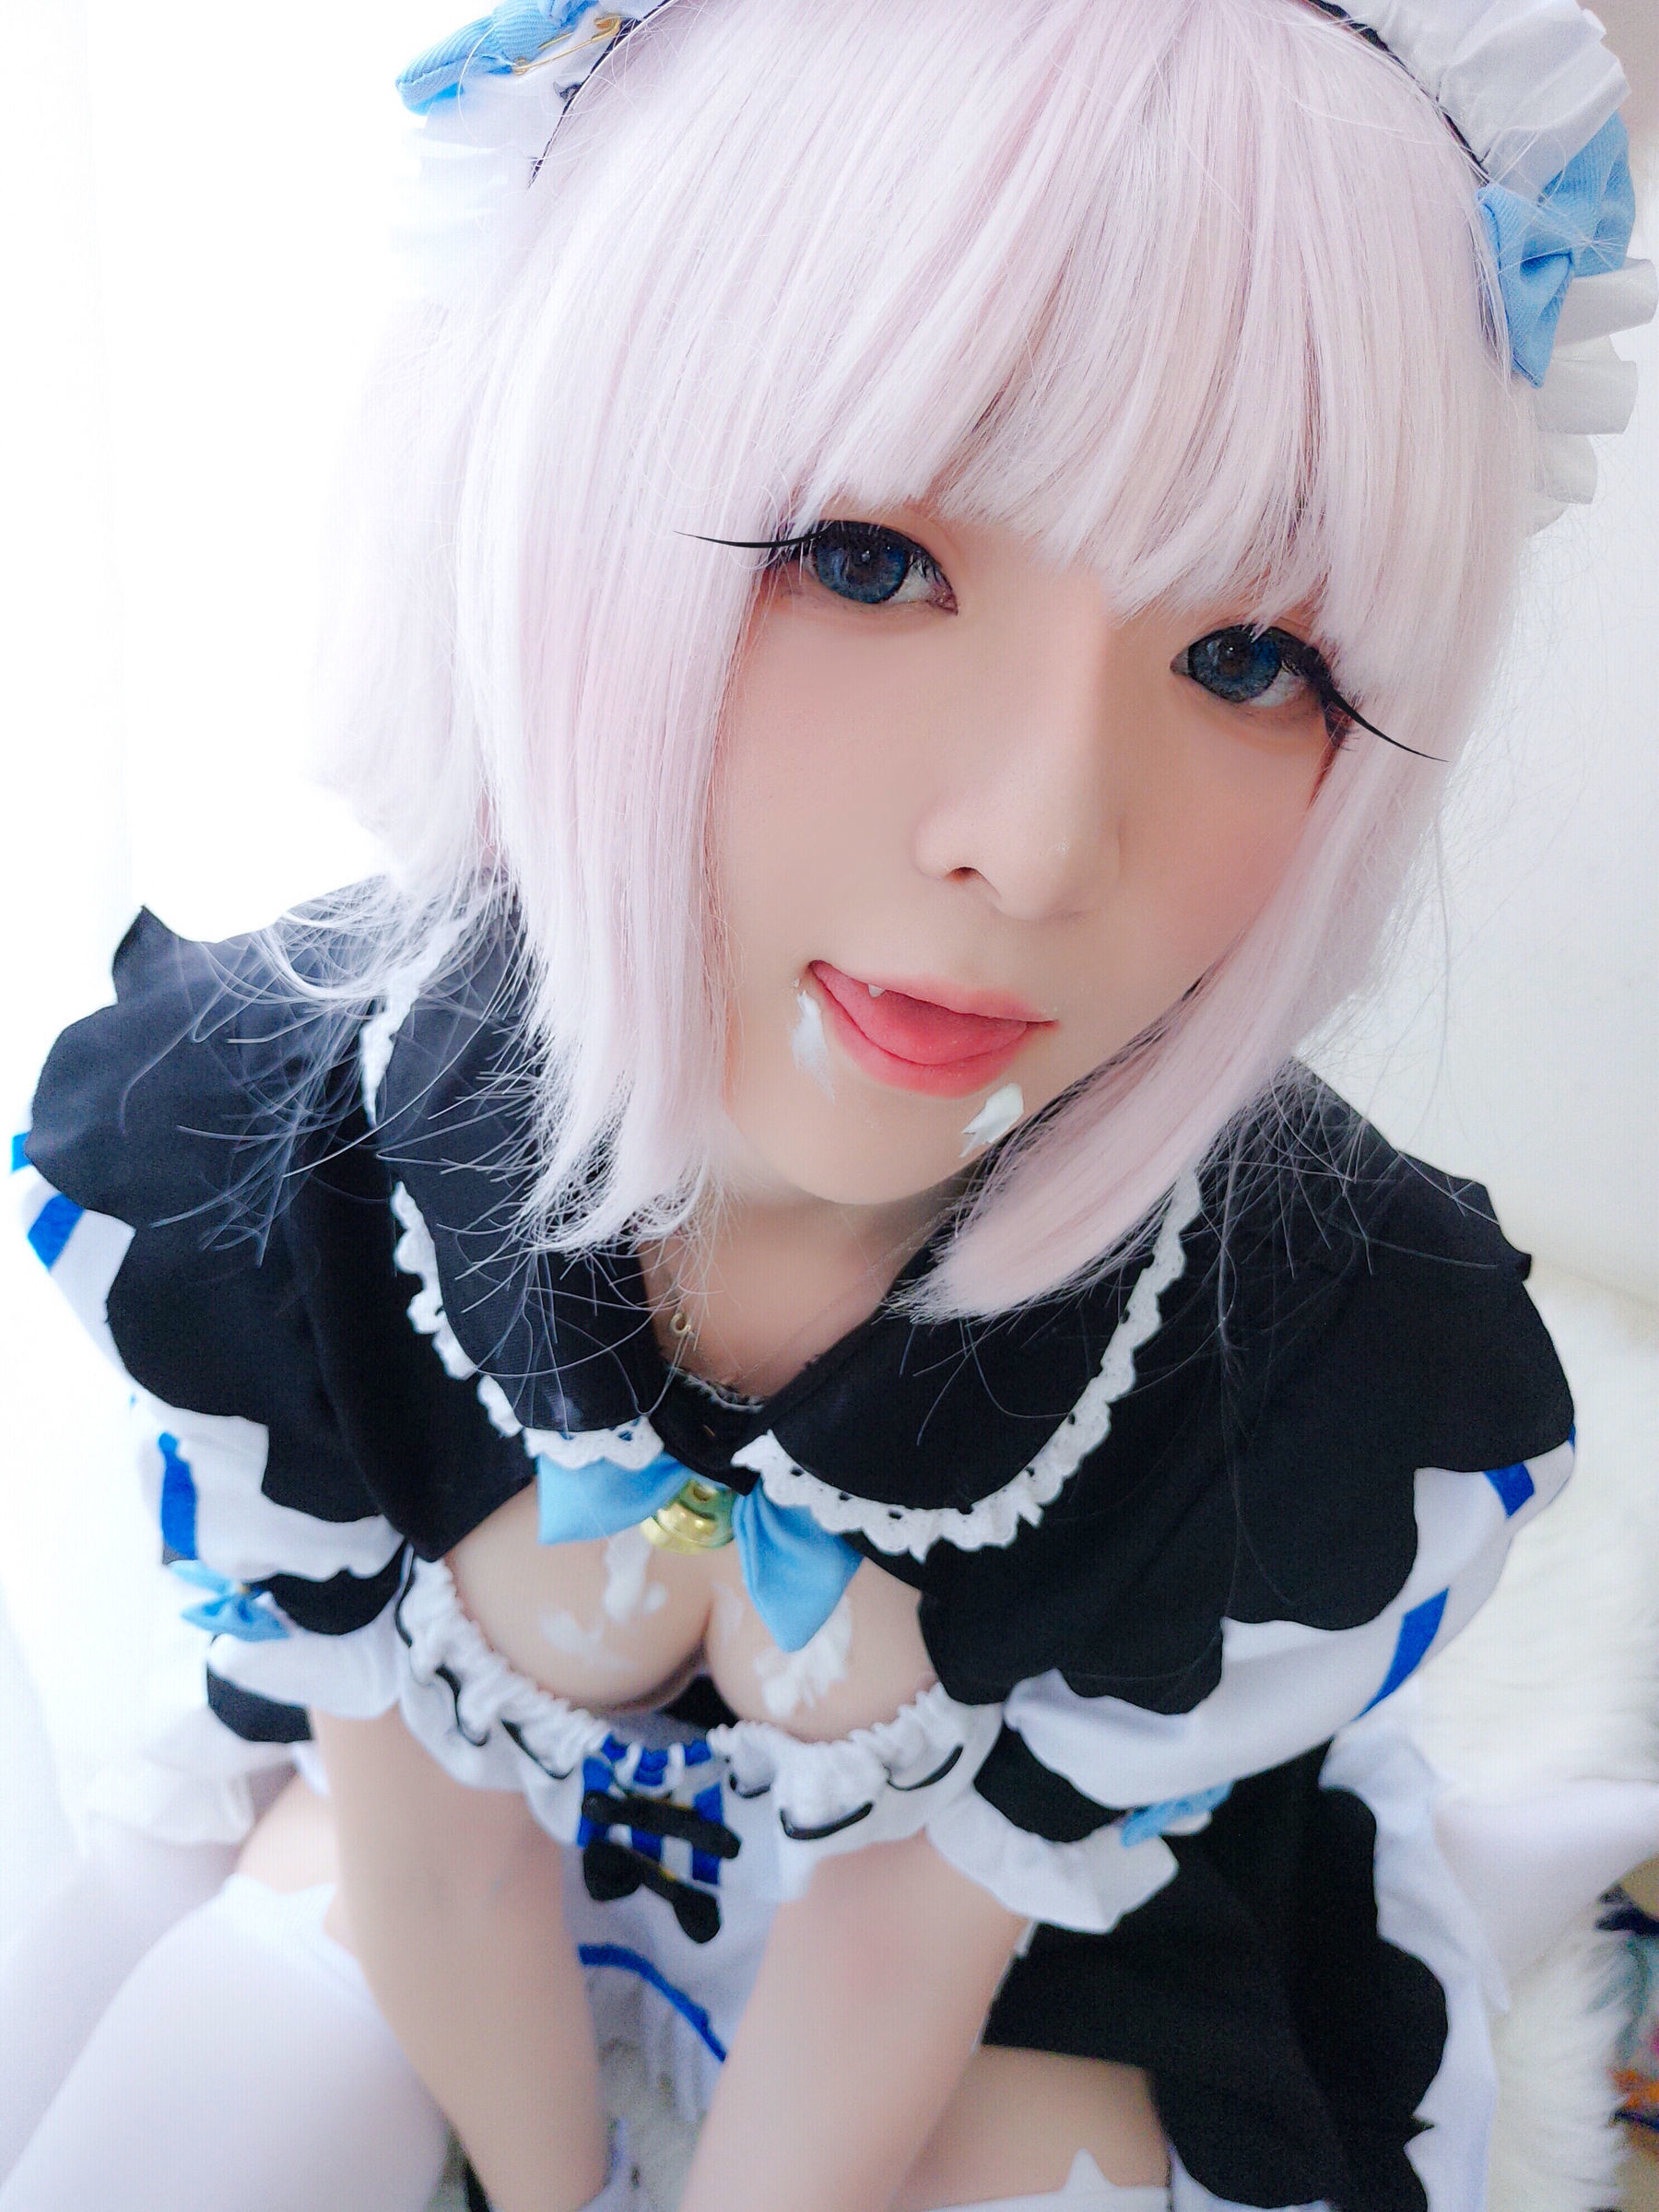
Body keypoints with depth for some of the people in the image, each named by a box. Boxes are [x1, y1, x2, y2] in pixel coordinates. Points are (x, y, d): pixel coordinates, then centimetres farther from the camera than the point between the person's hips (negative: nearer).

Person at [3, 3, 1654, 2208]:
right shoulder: (213, 1164, -30)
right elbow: (429, 1835, -15)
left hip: (1023, 1908, 0)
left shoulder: (1372, 1396, -34)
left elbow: (914, 1929, -19)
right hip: (463, 1801, 1)